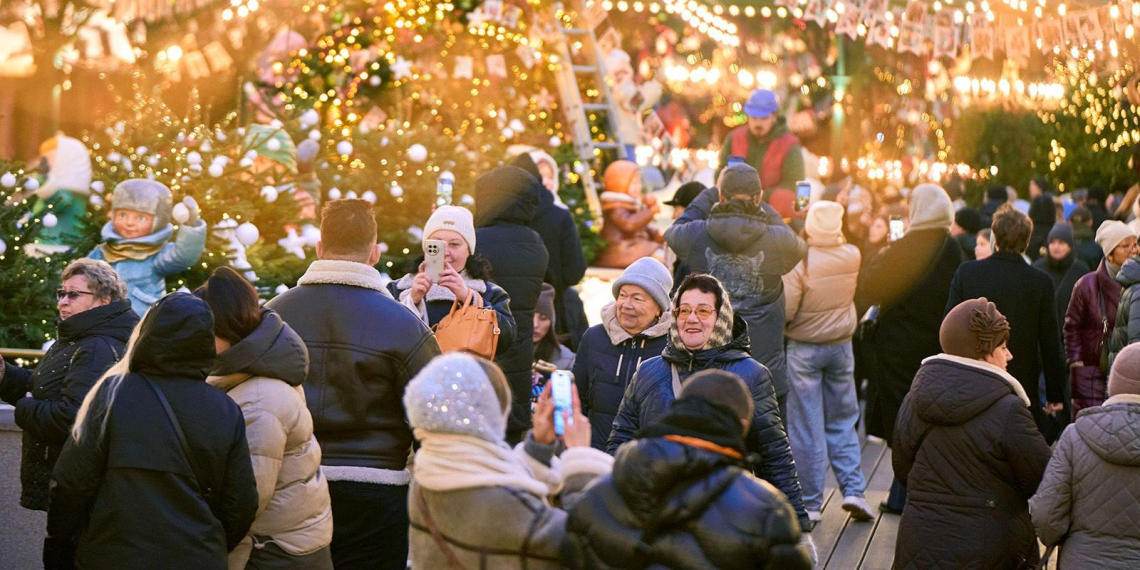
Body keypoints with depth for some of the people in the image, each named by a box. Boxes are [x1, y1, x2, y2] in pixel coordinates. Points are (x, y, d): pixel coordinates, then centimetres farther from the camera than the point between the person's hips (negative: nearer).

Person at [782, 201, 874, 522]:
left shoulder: (801, 263, -21)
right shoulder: (852, 258, -8)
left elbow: (785, 311, -18)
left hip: (803, 348, -4)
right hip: (841, 346, 4)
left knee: (806, 428, 3)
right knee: (842, 423, 15)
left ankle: (810, 502, 7)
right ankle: (853, 490, 5)